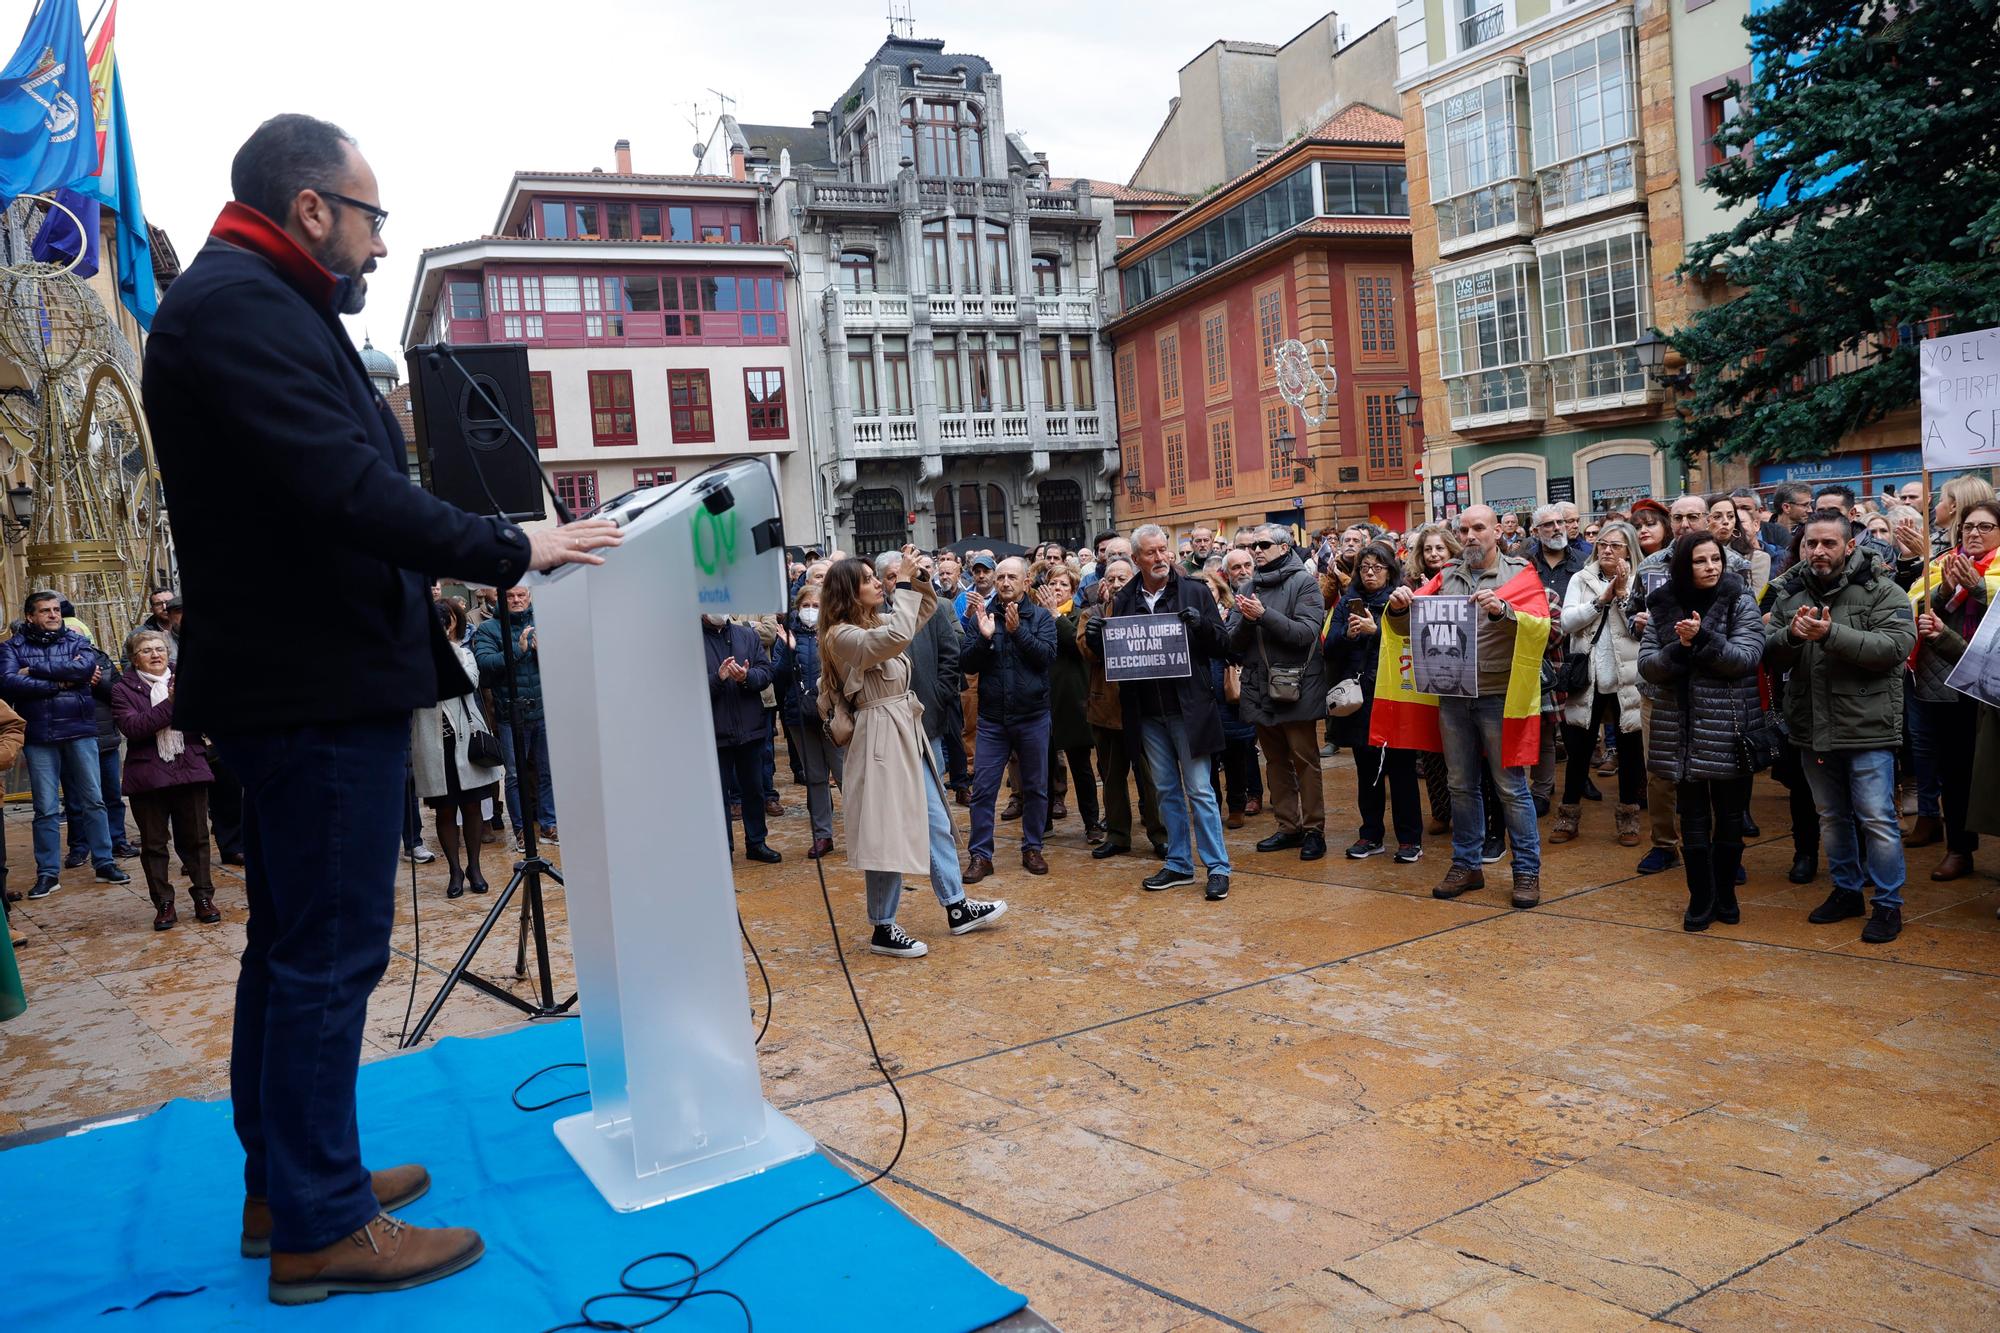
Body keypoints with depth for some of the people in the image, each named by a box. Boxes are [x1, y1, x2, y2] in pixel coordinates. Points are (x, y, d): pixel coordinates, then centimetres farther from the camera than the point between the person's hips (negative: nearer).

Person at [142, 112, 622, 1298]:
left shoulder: (253, 303, 19)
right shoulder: (240, 305, -14)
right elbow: (343, 489, -24)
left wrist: (439, 577, 21)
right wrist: (507, 550, -18)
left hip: (294, 680, 11)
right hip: (320, 682, -11)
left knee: (293, 944, 17)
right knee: (331, 954, -3)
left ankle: (285, 1185, 31)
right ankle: (320, 1229, 10)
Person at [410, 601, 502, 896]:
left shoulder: (464, 650, 10)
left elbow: (470, 681, -9)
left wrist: (449, 646, -12)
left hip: (466, 736, 2)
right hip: (433, 740, -1)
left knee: (472, 805, 7)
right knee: (445, 809, 4)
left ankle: (474, 866, 19)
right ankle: (454, 870, 14)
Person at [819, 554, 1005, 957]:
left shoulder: (875, 623, 13)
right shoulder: (842, 635, -15)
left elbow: (923, 611, 25)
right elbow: (898, 636, -31)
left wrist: (921, 580, 6)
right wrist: (905, 584, -22)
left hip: (908, 734, 10)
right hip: (882, 739, -10)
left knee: (935, 824, 14)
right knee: (888, 836, -2)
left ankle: (957, 908, 25)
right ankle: (883, 930, 10)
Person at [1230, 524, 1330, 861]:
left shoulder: (1303, 582, -5)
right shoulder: (1250, 588, 11)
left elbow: (1307, 633, -17)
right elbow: (1233, 643, 5)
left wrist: (1264, 615, -23)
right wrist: (1246, 619, -15)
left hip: (1295, 688, -6)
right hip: (1261, 690, 6)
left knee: (1304, 761, 0)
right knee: (1276, 761, 13)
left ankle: (1314, 830, 8)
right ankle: (1288, 827, 22)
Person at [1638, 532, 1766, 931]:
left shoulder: (1740, 602, -2)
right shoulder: (1663, 606, 3)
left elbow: (1748, 657, -13)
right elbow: (1646, 665, -1)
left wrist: (1703, 638, -24)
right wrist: (1680, 648, -18)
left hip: (1729, 729, -1)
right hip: (1682, 729, 1)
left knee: (1730, 817, 10)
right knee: (1693, 819, 6)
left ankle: (1725, 895, 26)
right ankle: (1701, 899, 17)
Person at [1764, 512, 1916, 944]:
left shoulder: (1881, 591, -6)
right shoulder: (1789, 593, 7)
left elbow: (1895, 647, -20)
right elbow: (1769, 656, 2)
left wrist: (1831, 634, -28)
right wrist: (1792, 634, -19)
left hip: (1866, 728, -5)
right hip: (1813, 728, 5)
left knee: (1877, 819, -1)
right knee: (1832, 817, 17)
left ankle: (1889, 905, 13)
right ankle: (1846, 891, 32)